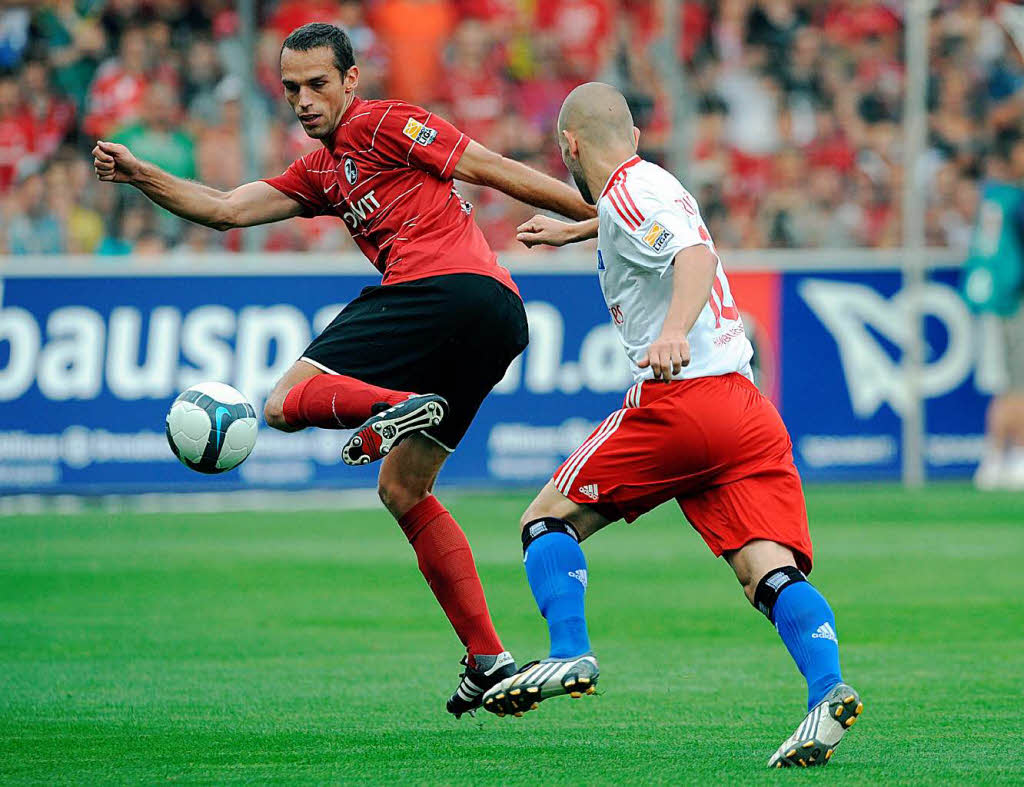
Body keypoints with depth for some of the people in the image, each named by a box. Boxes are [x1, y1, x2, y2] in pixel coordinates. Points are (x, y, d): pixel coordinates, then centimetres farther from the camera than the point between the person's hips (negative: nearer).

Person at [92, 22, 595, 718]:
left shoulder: (385, 125, 3)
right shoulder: (320, 175, 29)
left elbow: (498, 170, 1)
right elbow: (227, 208, 22)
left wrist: (601, 213, 0)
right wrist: (138, 175, 10)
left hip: (446, 284, -10)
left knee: (285, 402, -7)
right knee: (402, 490, 14)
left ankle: (395, 408, -34)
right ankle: (489, 659, 8)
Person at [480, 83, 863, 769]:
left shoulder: (629, 194, -4)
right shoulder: (649, 185, 24)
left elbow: (695, 253, -24)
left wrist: (675, 330, -42)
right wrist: (571, 230, 68)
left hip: (678, 400, -8)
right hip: (749, 410, 8)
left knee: (549, 519, 9)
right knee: (771, 571, -7)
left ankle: (570, 655, -6)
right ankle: (828, 690, -29)